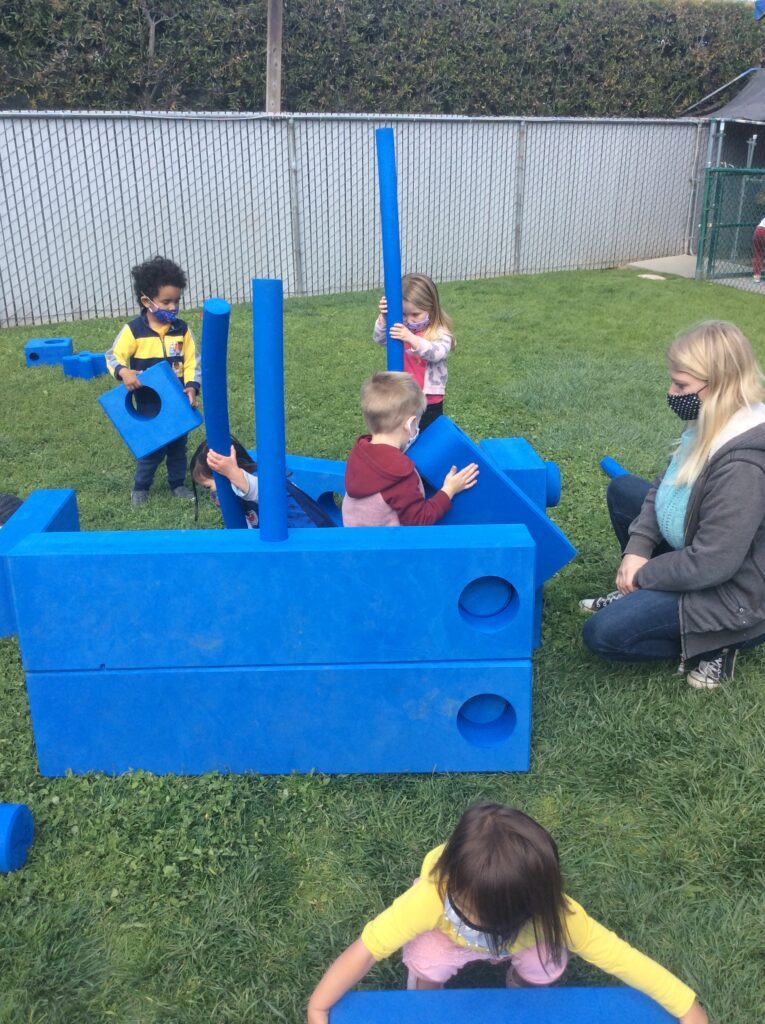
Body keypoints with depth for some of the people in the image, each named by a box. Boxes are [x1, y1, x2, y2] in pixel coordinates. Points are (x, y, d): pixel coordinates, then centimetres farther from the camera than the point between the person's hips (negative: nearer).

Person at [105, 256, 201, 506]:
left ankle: (178, 484, 31)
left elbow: (192, 361, 1)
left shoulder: (181, 329, -2)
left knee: (178, 444, 14)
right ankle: (140, 487, 21)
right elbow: (113, 356, -6)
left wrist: (192, 386, -14)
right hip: (149, 403, -3)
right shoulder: (134, 330, -10)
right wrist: (123, 372, -27)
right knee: (153, 446, 1)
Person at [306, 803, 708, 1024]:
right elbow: (367, 947, -40)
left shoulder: (551, 914, -41)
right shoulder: (433, 895, -45)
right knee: (427, 964, -29)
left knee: (548, 964, -25)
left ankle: (521, 985, 9)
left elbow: (619, 955, -36)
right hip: (445, 934, -1)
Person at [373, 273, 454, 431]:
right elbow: (379, 339, -11)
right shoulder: (402, 330, 0)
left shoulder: (440, 333, -12)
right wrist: (383, 318, -29)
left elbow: (436, 353, -31)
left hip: (429, 404, -4)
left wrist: (412, 339, -46)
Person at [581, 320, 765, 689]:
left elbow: (712, 565, -30)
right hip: (700, 553, 10)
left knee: (602, 635, -15)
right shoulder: (713, 424, -6)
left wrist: (644, 572, -14)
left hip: (731, 588, -9)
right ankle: (637, 594, 17)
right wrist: (637, 549, -9)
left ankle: (716, 640, 0)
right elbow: (666, 484, 4)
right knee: (622, 490, 13)